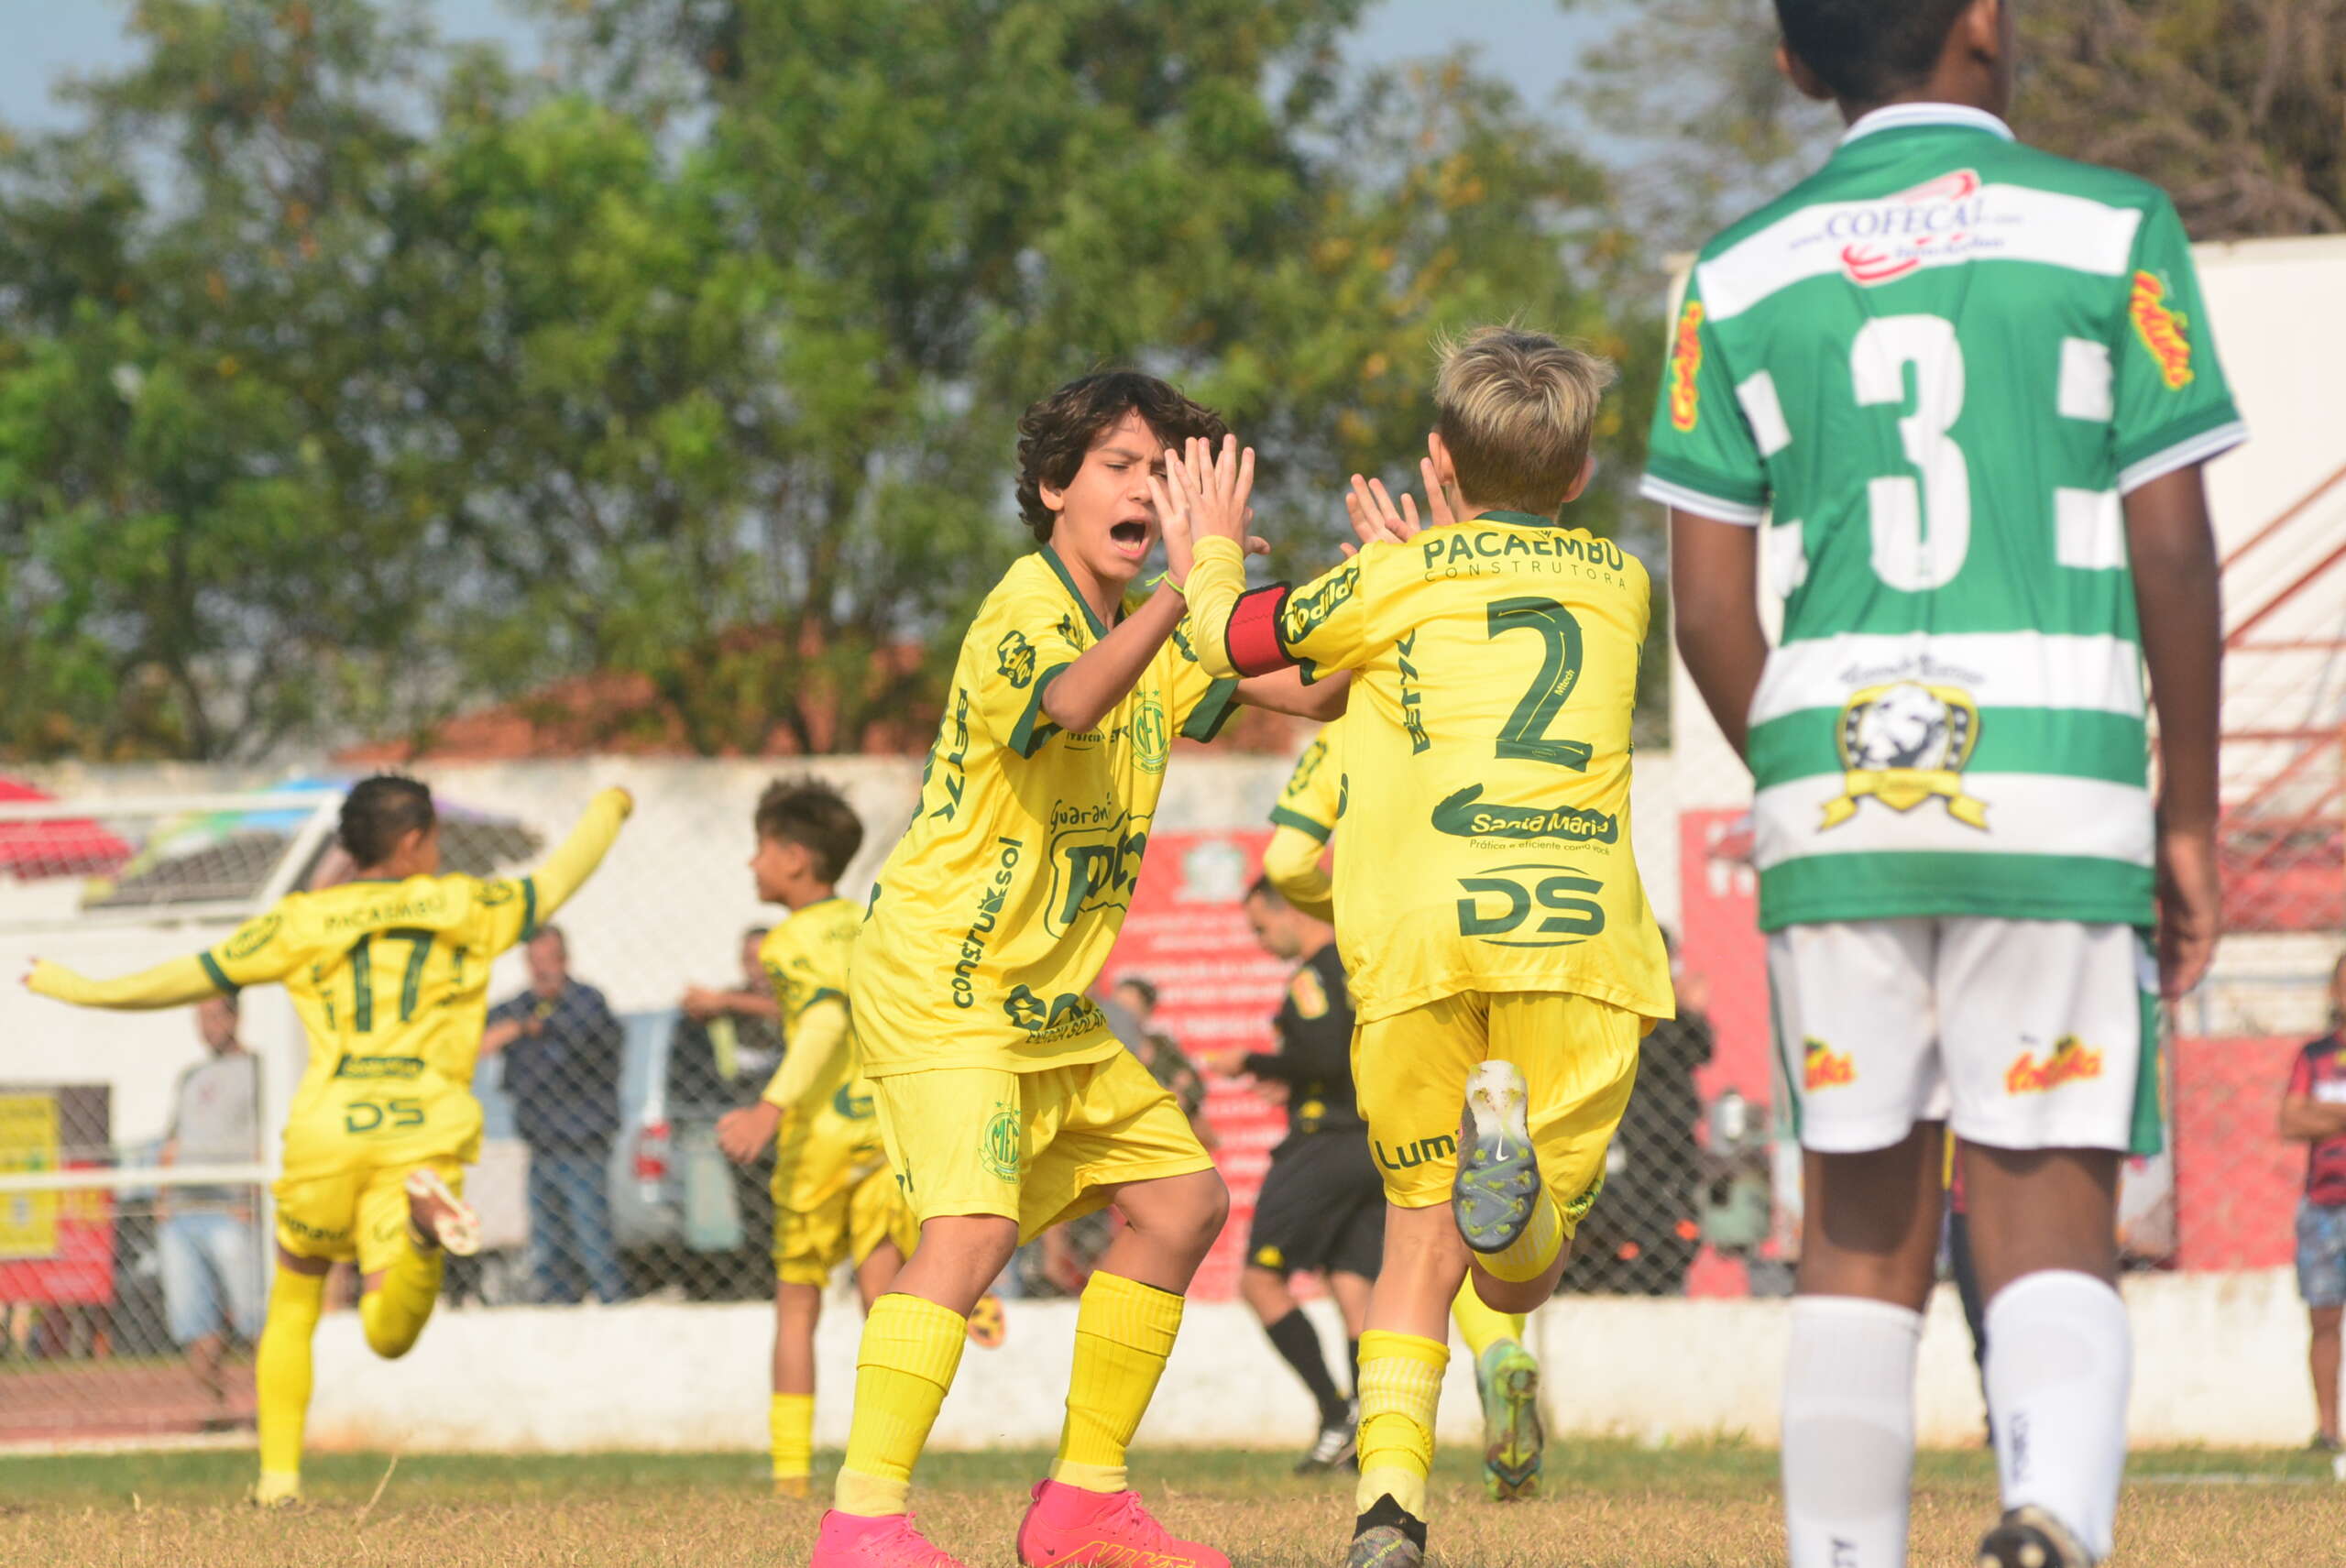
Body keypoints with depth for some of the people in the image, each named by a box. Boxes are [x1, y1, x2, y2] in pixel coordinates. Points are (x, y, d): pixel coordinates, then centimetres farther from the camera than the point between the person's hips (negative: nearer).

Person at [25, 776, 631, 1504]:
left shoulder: (301, 921, 12)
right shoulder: (467, 908, 13)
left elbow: (187, 978, 14)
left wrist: (80, 988, 29)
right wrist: (607, 811, 49)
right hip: (426, 1135, -1)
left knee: (293, 1306, 23)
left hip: (327, 1133, 1)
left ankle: (279, 1477, 15)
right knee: (389, 1334, -10)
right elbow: (558, 877, 28)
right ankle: (425, 1214, -40)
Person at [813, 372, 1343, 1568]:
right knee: (974, 1224, -25)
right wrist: (1184, 587, -52)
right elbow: (1075, 700, -40)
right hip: (942, 983, -10)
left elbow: (1314, 694, 10)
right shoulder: (1025, 613, -16)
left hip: (1050, 1005, 10)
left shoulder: (1147, 629, 10)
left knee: (1181, 1202, 11)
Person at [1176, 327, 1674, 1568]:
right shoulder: (1617, 581, 21)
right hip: (1581, 928, 1)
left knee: (1421, 1239, 11)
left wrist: (1213, 553, 47)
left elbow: (1235, 638, 27)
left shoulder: (1397, 581, 13)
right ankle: (1514, 1160, -30)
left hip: (1419, 930, -1)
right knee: (1518, 1279, 6)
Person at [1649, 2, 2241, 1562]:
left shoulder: (1741, 277, 8)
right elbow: (2172, 556, -1)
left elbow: (1712, 614, 6)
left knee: (1862, 1229, 11)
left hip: (1835, 788, 2)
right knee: (2052, 1225, -3)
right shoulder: (2110, 233, 1)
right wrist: (2190, 815, 7)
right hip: (2055, 783, -2)